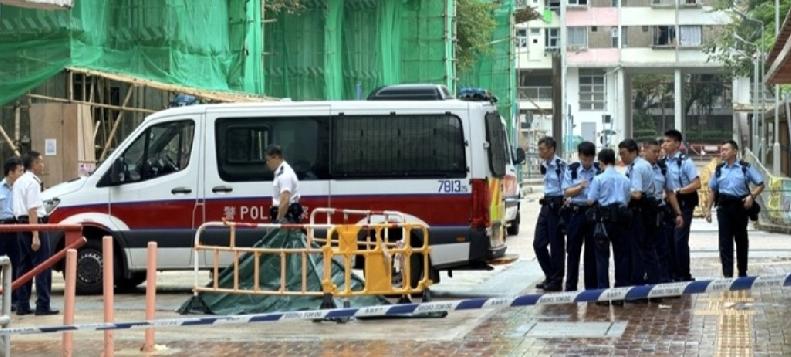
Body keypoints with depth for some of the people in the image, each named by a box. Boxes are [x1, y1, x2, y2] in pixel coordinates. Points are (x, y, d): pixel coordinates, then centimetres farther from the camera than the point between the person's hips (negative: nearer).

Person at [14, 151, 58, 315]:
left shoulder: (19, 182, 16)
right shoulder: (33, 183, -13)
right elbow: (32, 210, -20)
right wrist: (35, 236, -24)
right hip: (35, 224, -9)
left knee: (25, 265, 11)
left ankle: (22, 305, 12)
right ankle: (42, 306, -9)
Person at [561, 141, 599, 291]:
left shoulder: (600, 170, 1)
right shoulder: (572, 170, 4)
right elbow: (566, 192, 0)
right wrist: (581, 187, -16)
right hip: (576, 212, 1)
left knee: (592, 251, 5)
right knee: (573, 250, 4)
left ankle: (591, 285, 13)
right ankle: (570, 286, 11)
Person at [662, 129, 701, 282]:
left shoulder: (685, 162, -10)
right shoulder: (663, 162, 7)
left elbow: (696, 184, -13)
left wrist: (677, 191, -19)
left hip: (683, 204, -6)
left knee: (680, 240, -8)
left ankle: (685, 275, 1)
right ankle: (674, 274, 17)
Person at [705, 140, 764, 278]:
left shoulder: (746, 167, 3)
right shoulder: (719, 170, 12)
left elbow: (760, 184, 3)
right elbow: (713, 191, 16)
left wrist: (752, 196, -15)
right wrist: (708, 209, 9)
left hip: (740, 205, -1)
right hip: (724, 206, 2)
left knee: (741, 240, 9)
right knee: (725, 241, -7)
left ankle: (742, 272, 20)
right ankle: (727, 274, -10)